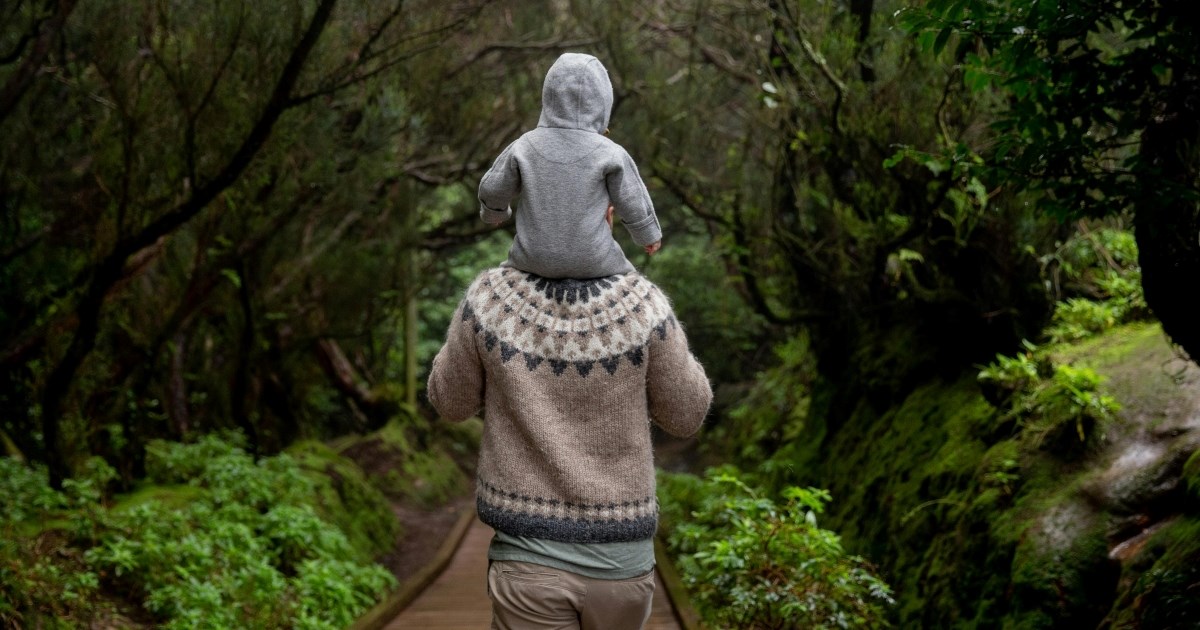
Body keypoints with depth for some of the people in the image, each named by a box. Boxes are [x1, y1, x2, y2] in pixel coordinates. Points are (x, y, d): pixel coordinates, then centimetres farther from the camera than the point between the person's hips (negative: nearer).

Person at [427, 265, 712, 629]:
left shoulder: (492, 298, -12)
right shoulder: (640, 303, -13)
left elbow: (450, 401, 4)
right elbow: (685, 415, 0)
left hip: (530, 557, -1)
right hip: (621, 558, 1)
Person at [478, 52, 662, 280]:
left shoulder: (525, 147, -7)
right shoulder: (609, 154, -13)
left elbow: (493, 188, 3)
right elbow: (632, 203, -3)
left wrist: (494, 212, 25)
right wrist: (649, 234, 16)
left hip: (534, 260, 2)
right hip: (591, 264, -1)